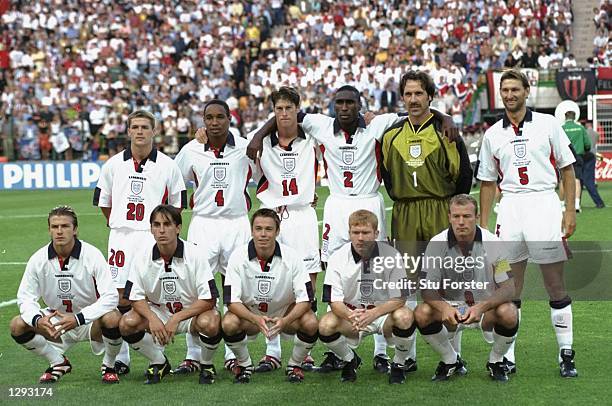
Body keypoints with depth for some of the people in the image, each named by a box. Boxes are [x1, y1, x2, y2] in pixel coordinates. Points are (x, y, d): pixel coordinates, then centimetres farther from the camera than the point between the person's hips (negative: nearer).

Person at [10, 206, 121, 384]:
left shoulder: (92, 255, -18)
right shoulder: (38, 259, -9)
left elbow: (110, 296, -24)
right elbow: (25, 297, -6)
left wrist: (78, 319, -35)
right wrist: (37, 320, -29)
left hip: (90, 320, -3)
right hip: (56, 321, 3)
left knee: (112, 319, -35)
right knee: (17, 326, -19)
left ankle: (109, 365, -3)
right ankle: (58, 363, 6)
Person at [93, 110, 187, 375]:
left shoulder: (167, 165, 4)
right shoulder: (113, 164, 9)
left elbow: (177, 203, 12)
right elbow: (103, 200, 20)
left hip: (153, 236, -2)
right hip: (120, 236, 2)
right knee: (121, 299, 2)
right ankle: (121, 358, 10)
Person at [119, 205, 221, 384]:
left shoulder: (195, 254, -18)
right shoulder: (144, 257, -9)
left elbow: (208, 300, -18)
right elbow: (136, 297, -4)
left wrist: (176, 319, -26)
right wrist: (152, 319, -23)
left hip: (192, 312, -3)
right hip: (158, 312, 3)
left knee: (210, 324, -36)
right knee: (127, 324, -23)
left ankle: (206, 365, -3)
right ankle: (159, 362, 4)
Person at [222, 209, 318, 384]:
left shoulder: (292, 257, -16)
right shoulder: (238, 257, -16)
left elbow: (305, 299, -17)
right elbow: (232, 300, -19)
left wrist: (285, 320, -36)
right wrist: (256, 319, -37)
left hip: (285, 314, 0)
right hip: (249, 313, 0)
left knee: (310, 323, -29)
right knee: (228, 324, -31)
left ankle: (295, 364, 0)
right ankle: (244, 364, -1)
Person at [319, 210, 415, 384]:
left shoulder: (391, 255, -14)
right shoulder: (337, 258, -11)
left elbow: (399, 298, -15)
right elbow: (335, 301, -13)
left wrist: (373, 313, -33)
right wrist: (350, 315, -37)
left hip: (384, 313, -1)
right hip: (351, 313, 1)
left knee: (404, 317, -34)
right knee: (325, 325, -29)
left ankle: (398, 364, -3)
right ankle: (350, 360, 6)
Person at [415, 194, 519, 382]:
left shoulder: (492, 243, -14)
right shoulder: (437, 243, -10)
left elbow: (508, 288, -16)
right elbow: (426, 287, -10)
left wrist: (481, 307, -33)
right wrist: (444, 307, -32)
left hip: (487, 309, -1)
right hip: (450, 309, 1)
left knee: (509, 314, -33)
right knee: (421, 313, -27)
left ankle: (495, 361, 0)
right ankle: (451, 360, 1)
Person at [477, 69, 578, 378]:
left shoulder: (547, 124, 4)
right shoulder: (493, 135, 11)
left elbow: (567, 169, 6)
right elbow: (488, 182, 16)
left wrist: (570, 211, -2)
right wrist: (482, 225, 11)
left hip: (544, 202, -2)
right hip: (510, 206, 2)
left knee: (556, 284, 0)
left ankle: (566, 355, 7)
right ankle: (507, 357, 9)